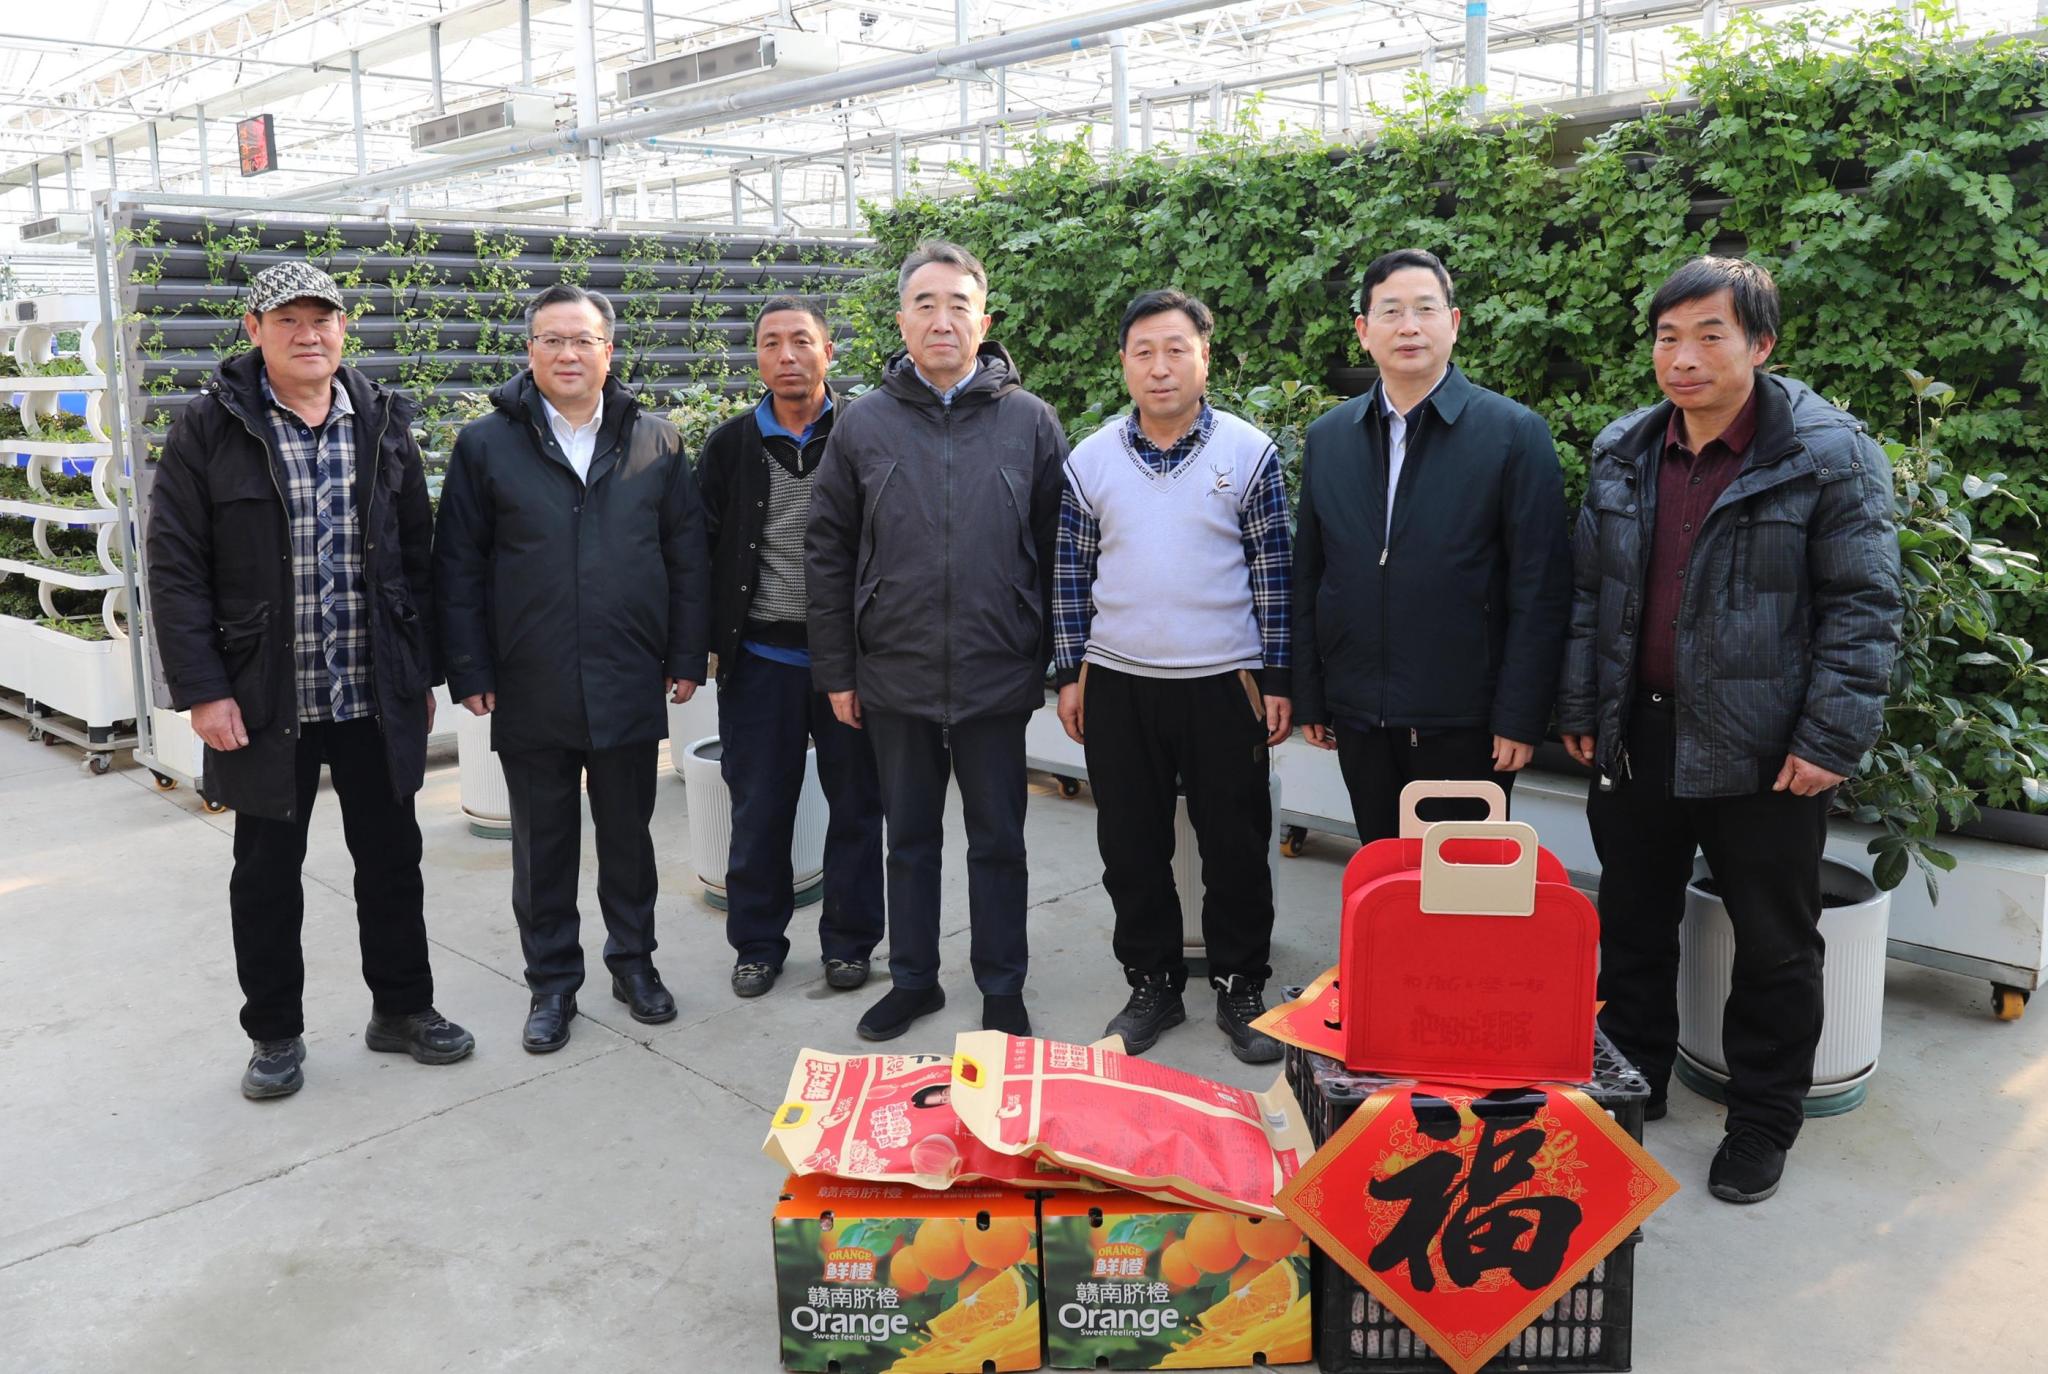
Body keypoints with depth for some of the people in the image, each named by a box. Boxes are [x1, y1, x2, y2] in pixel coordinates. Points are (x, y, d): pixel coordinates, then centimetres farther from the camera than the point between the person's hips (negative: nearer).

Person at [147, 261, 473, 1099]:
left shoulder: (382, 425, 5)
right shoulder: (210, 430, -5)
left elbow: (417, 557, 8)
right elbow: (175, 568, -6)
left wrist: (423, 673, 6)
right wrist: (200, 690, -12)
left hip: (377, 698, 3)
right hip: (266, 700, -2)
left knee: (391, 857, 13)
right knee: (267, 870, 11)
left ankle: (402, 1009, 30)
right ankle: (275, 1032, 27)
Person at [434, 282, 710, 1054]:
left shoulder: (655, 443, 4)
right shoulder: (486, 445, 1)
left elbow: (687, 556, 5)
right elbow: (458, 565, 1)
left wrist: (686, 657, 2)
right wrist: (469, 671, -3)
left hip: (630, 686, 1)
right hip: (530, 691, 0)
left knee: (628, 834, 13)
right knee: (542, 845, 10)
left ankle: (633, 960, 31)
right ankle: (552, 982, 25)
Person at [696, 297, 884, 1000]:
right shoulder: (730, 445, 4)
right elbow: (701, 547, 7)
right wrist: (703, 644, 0)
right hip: (760, 657, 1)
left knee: (856, 803, 9)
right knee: (758, 809, 9)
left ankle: (849, 941, 24)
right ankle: (757, 943, 24)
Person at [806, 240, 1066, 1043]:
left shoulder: (1029, 421, -1)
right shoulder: (864, 424, 2)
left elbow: (1057, 552, 1)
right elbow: (827, 553, 4)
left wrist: (1056, 662, 0)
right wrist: (836, 669, 1)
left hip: (996, 676, -1)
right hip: (895, 676, 2)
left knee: (998, 842, 10)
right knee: (910, 838, 15)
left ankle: (1002, 992, 24)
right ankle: (912, 979, 30)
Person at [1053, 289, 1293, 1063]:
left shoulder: (1248, 452, -1)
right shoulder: (1090, 460, 4)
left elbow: (1274, 571, 0)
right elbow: (1070, 573, 8)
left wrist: (1277, 680, -2)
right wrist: (1069, 674, 5)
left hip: (1226, 683, -2)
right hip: (1117, 686, 2)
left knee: (1236, 847, 6)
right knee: (1131, 848, 10)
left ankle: (1240, 988, 23)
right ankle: (1152, 985, 26)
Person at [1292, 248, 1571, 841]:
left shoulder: (1515, 433, -5)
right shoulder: (1327, 438, 7)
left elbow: (1540, 591, -7)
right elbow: (1308, 578, 10)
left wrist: (1520, 718, -10)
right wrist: (1309, 699, 7)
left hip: (1466, 724, -3)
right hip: (1359, 719, 4)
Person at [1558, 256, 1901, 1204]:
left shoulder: (1829, 455, -10)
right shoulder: (1621, 455, 5)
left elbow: (1864, 607, -10)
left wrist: (1831, 738, -15)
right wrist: (1579, 710, 7)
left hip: (1762, 749, -4)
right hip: (1639, 735, 5)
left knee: (1774, 945, 9)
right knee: (1632, 922, 16)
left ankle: (1762, 1123, 27)